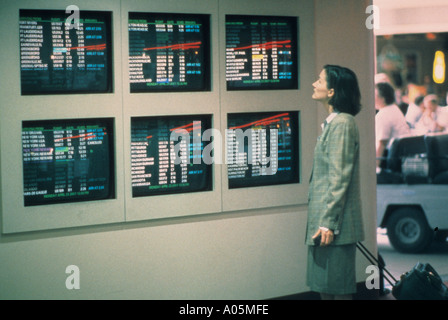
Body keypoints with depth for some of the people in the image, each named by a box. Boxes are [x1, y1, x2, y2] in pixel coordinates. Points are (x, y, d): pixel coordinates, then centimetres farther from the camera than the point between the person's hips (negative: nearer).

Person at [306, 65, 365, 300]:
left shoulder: (342, 124, -15)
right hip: (322, 221, 10)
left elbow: (339, 179, -19)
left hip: (335, 224, -10)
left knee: (338, 290, -3)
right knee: (325, 289, 13)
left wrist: (328, 223, -21)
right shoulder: (332, 123, 15)